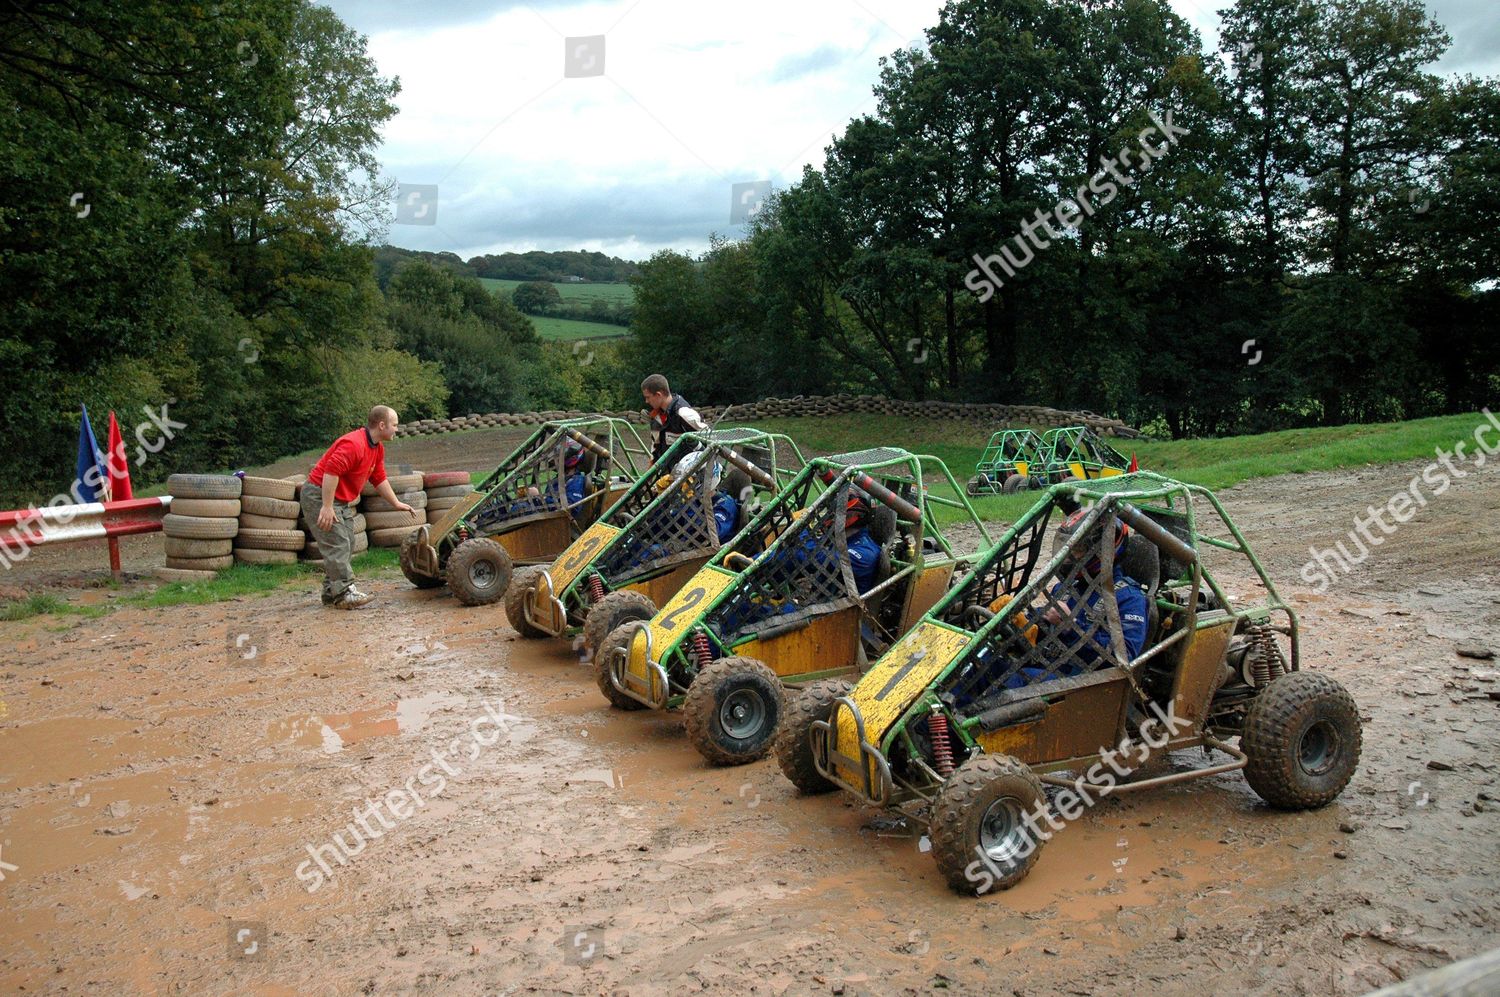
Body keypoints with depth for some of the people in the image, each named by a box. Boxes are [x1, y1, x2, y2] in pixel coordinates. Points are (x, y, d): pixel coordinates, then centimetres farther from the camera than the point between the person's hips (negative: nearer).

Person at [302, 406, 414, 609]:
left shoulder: (378, 448, 8)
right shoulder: (353, 444, -25)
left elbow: (379, 479, 17)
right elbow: (331, 471, -32)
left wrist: (396, 504, 15)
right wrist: (327, 507, -33)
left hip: (342, 500, 10)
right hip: (319, 495, -10)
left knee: (346, 546, 9)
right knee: (337, 545, -13)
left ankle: (331, 593, 15)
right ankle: (344, 594, -14)